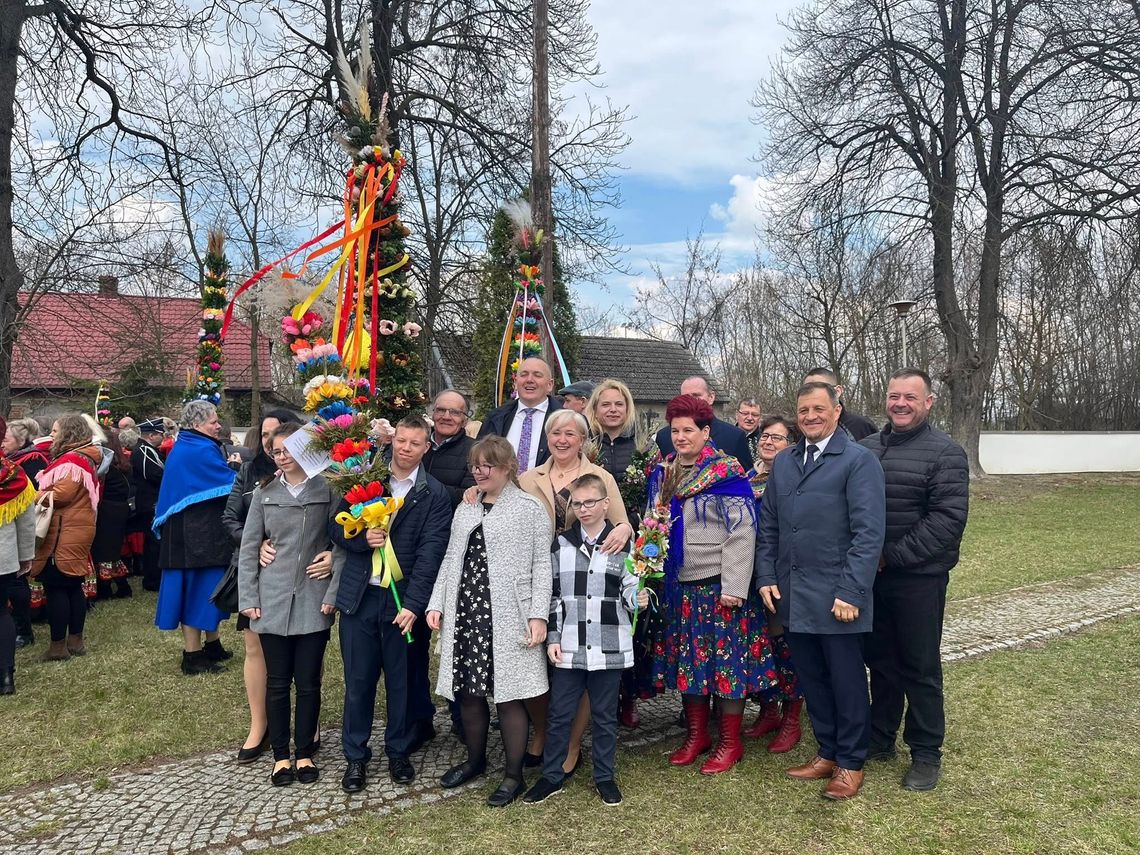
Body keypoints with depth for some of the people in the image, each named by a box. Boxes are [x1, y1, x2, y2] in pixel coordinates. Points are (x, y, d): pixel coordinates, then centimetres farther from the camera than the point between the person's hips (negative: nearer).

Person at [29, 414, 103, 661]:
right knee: (73, 586, 13)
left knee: (55, 588, -3)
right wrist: (45, 486, 6)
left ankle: (58, 645, 3)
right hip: (76, 531, 10)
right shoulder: (84, 458, 16)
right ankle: (76, 641, 20)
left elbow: (60, 494, -23)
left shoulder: (71, 461, -15)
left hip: (63, 535, -10)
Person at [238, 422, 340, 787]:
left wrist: (332, 593, -9)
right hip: (273, 601, 2)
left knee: (308, 682, 6)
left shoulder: (326, 489, -2)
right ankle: (281, 756, 22)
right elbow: (249, 548, 6)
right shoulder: (265, 492, 5)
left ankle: (304, 754, 22)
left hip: (313, 602, -2)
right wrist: (248, 598, 0)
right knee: (278, 682, 9)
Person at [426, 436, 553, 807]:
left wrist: (538, 615, -12)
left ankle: (513, 775, 14)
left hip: (507, 619, -5)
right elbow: (450, 560, 17)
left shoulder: (530, 508, -1)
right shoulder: (465, 510, 15)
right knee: (468, 691, 11)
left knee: (508, 695, -1)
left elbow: (541, 565, -5)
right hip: (464, 614, 5)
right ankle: (475, 760, 33)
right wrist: (436, 604, 7)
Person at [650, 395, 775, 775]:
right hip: (678, 583, 6)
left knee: (726, 658, 3)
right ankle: (696, 734, 28)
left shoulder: (725, 473, -11)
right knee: (688, 658, 13)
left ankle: (730, 742, 17)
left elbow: (741, 533, -14)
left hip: (718, 583, -6)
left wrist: (734, 588, -17)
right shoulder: (662, 473, 9)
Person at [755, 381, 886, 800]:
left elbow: (869, 533, -13)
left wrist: (851, 592, -17)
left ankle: (851, 764, 24)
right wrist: (766, 577, 6)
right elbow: (768, 525, 15)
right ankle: (827, 753, 31)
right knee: (811, 680, 15)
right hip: (791, 595, 6)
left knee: (846, 682, 8)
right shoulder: (783, 462, 12)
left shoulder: (859, 460, -7)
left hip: (837, 597, -5)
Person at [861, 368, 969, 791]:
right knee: (880, 660, 15)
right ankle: (880, 737, 31)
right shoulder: (866, 448, 8)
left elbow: (949, 518, -14)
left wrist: (892, 556, -17)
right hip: (870, 575, 4)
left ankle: (926, 752, 21)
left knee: (920, 667, 6)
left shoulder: (945, 452, -6)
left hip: (919, 578, -4)